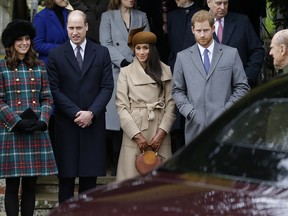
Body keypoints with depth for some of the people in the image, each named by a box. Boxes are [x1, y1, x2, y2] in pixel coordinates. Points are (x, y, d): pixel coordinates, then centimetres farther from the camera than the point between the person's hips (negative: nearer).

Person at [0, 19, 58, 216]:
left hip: (37, 132, 3)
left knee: (30, 185, 6)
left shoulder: (39, 66, 11)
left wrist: (43, 121, -7)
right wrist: (17, 123, -14)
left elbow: (47, 98, 9)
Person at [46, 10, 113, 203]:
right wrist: (75, 113, -11)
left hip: (93, 122, 1)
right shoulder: (56, 55, 3)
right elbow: (55, 89, -2)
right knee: (66, 174, 3)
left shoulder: (101, 53, 6)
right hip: (66, 123, -1)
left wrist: (91, 113, -10)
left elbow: (107, 87, 2)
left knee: (90, 174, 5)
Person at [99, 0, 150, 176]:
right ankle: (117, 163, 0)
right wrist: (123, 62, -11)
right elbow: (106, 44, 1)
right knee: (116, 120, -6)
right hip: (117, 71, -2)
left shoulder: (141, 17, 19)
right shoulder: (107, 17, 11)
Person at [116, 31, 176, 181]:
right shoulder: (126, 72, 5)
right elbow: (121, 106, 0)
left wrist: (162, 132, -7)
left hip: (159, 130, 1)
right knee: (133, 175, -4)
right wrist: (137, 135, -8)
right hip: (134, 130, -1)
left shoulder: (165, 71, 8)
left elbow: (170, 104, 4)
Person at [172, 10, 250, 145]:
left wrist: (227, 109, -4)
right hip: (196, 126, 1)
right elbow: (177, 91, 12)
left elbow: (242, 87, 8)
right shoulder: (183, 57, 11)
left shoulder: (231, 54, 8)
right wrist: (189, 111, -3)